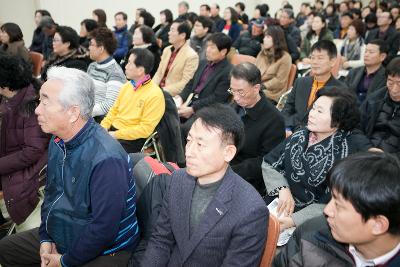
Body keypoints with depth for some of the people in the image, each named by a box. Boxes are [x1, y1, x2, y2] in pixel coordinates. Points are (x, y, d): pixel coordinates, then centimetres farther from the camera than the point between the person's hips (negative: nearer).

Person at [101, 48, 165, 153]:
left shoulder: (155, 95, -15)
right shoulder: (127, 86, 9)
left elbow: (145, 128, -17)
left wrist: (116, 135, -17)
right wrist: (103, 127, -1)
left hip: (132, 140, -7)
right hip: (112, 130, 7)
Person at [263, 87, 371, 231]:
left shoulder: (346, 150, -15)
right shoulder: (300, 135, 0)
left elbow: (330, 205, -15)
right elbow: (269, 163, 6)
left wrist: (293, 220, -22)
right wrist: (283, 190, -10)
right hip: (279, 204, 5)